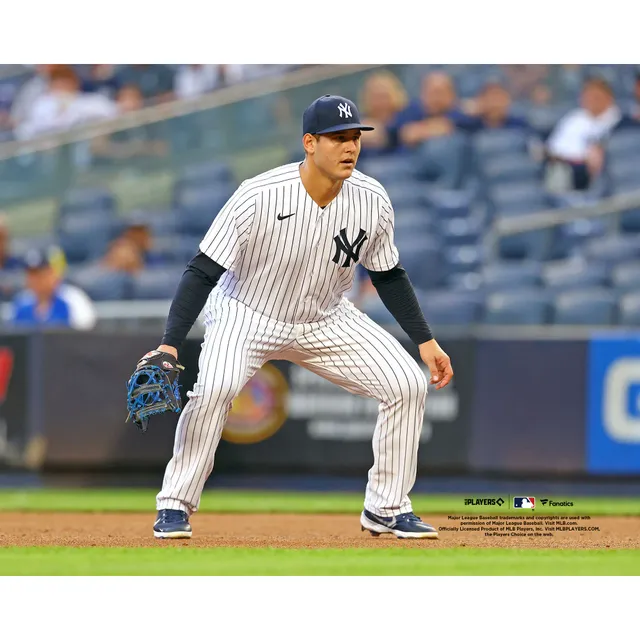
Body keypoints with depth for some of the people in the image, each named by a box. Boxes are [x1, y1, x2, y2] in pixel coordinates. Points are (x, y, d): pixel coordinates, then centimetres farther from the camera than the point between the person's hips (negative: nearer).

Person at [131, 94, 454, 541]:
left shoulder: (372, 201, -15)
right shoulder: (258, 198, -29)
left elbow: (389, 275, 3)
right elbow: (203, 272, -24)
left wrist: (426, 341, 2)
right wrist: (170, 346, -33)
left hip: (327, 321, 4)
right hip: (248, 315, -4)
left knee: (408, 386, -8)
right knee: (215, 388, -33)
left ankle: (386, 508, 9)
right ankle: (175, 506, -15)